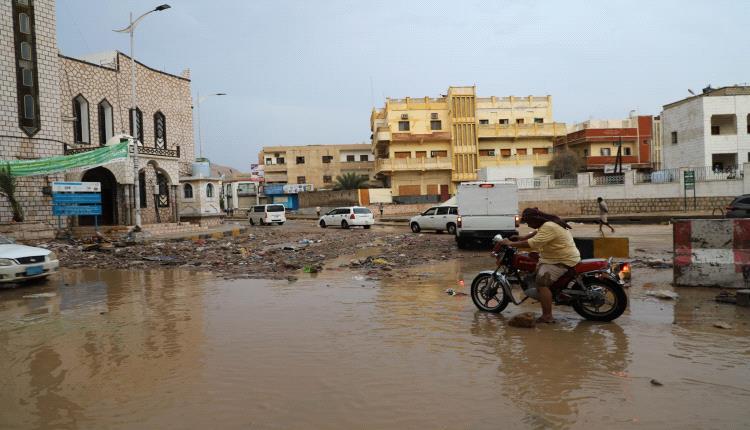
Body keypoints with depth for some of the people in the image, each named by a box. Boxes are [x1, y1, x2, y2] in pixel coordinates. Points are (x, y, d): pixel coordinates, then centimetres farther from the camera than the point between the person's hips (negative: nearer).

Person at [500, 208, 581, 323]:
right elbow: (537, 233, 27)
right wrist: (520, 238, 14)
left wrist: (511, 243, -21)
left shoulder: (549, 227, -24)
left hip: (563, 262, -11)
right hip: (554, 257, 11)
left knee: (541, 281, -23)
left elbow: (532, 243, -30)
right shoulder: (548, 222, 9)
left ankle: (547, 316, -24)